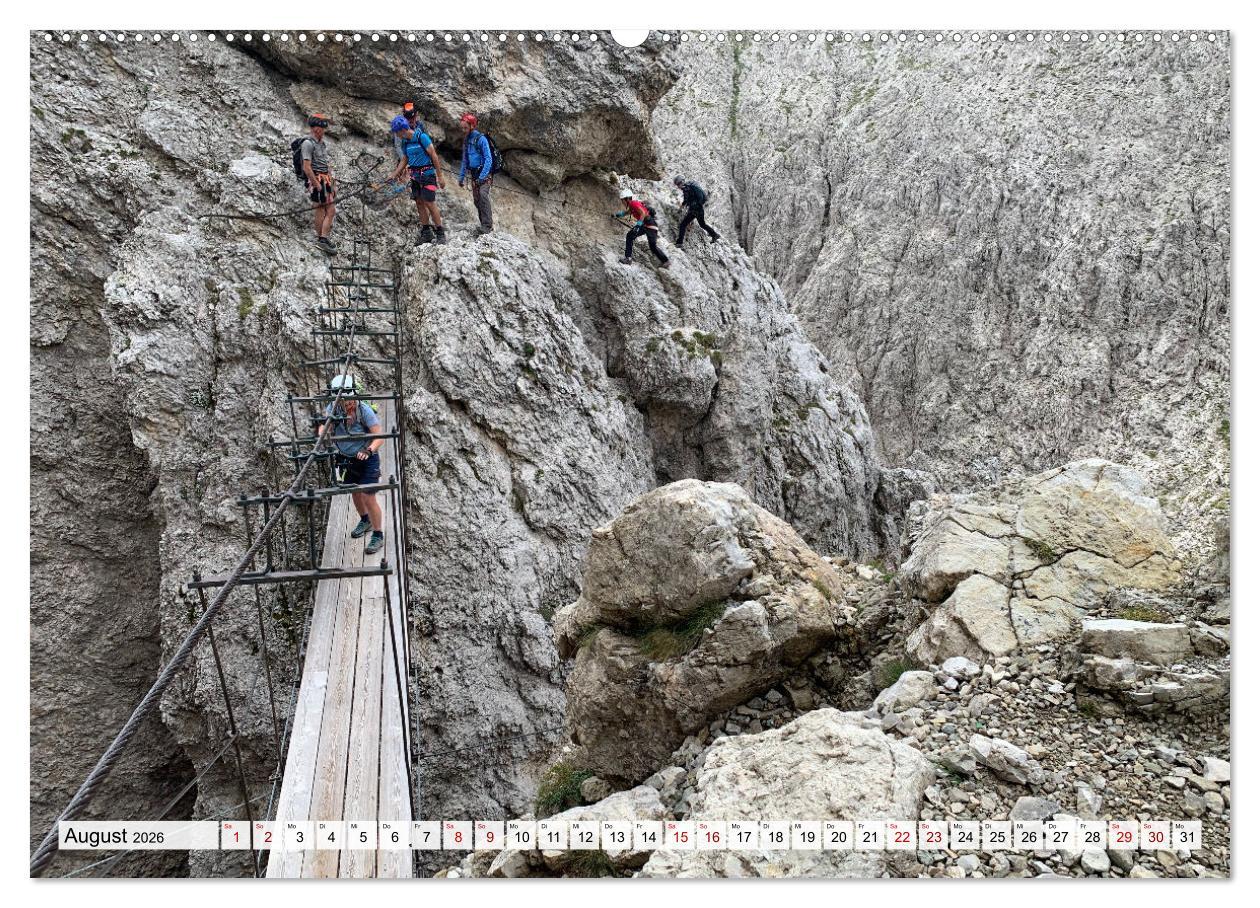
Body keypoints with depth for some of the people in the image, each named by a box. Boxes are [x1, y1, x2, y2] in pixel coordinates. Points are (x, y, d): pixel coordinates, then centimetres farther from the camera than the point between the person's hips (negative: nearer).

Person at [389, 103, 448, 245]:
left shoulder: (422, 136, -15)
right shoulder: (405, 141, 8)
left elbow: (434, 156, -14)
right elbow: (404, 160, 18)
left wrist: (440, 177, -15)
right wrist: (395, 174, 9)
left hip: (427, 173, -7)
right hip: (415, 176, 7)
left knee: (429, 203, -10)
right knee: (419, 202, 7)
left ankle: (440, 233, -4)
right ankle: (426, 232, 13)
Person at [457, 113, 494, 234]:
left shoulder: (481, 139, -13)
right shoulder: (466, 140, 11)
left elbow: (488, 159, -17)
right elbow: (464, 160, 20)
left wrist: (482, 177, -23)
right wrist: (461, 177, 16)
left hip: (484, 174, -8)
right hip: (473, 175, 8)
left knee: (483, 195, -25)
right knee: (476, 200, 8)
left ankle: (488, 225, -27)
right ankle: (484, 225, 17)